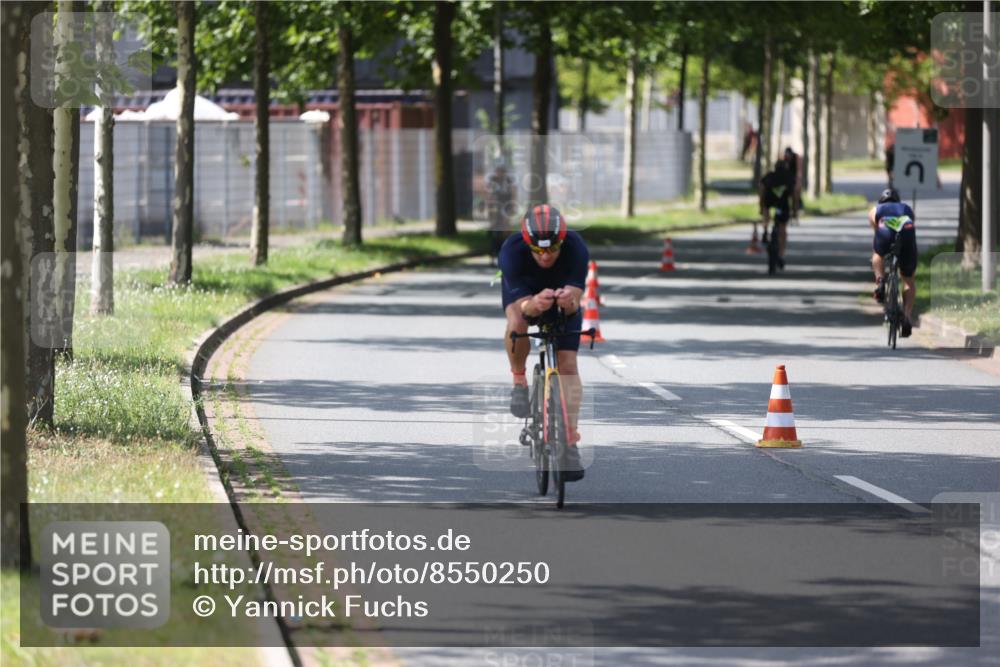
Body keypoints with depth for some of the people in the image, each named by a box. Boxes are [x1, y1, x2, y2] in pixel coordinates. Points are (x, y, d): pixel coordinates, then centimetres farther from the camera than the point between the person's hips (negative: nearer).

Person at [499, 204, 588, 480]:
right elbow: (522, 306, -39)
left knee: (568, 364, -10)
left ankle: (570, 442, -5)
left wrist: (569, 302, -61)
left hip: (563, 292, 1)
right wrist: (535, 305, -62)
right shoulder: (512, 251, -37)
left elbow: (574, 305, -37)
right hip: (523, 290, -1)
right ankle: (519, 380, -6)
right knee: (517, 326, -34)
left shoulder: (576, 248, -36)